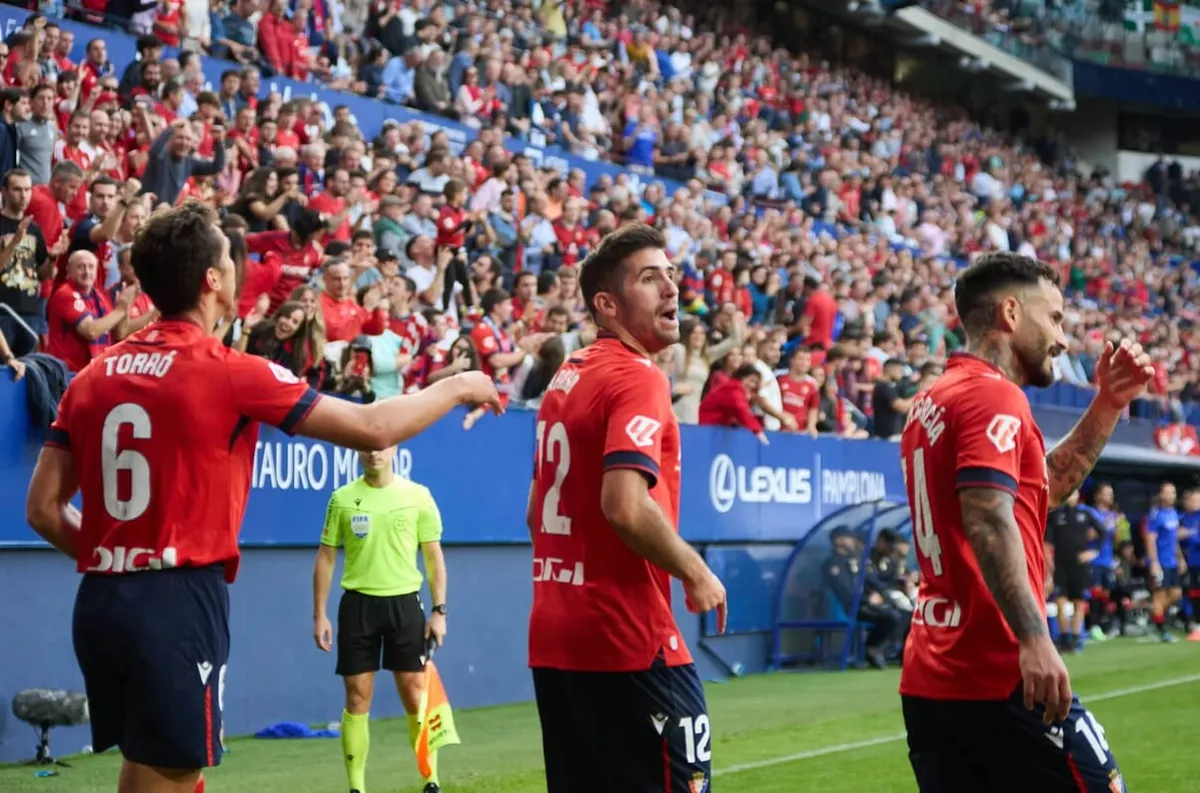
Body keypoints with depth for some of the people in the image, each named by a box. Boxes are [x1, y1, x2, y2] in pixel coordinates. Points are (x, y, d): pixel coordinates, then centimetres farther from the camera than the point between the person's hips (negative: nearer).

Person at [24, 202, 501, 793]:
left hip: (100, 602, 7)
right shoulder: (228, 372, -9)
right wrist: (457, 387, 12)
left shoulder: (91, 377, 8)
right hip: (178, 603, -7)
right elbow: (373, 429, -4)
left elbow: (43, 508, 9)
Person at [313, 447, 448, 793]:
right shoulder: (342, 498, 2)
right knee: (357, 699, 2)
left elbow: (434, 556, 5)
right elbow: (326, 557, 7)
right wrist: (319, 615, 2)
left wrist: (439, 610, -1)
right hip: (358, 604, 0)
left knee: (417, 696, 0)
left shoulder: (418, 495, 1)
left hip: (404, 602, 0)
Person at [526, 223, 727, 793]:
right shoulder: (638, 379, -13)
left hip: (555, 640, 9)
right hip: (628, 640, -9)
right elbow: (625, 506, -26)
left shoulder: (565, 378, 15)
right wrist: (696, 573, -12)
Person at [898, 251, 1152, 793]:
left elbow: (1044, 485, 29)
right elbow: (989, 519, -24)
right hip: (997, 677, -9)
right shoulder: (993, 396, -10)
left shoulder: (932, 403, 19)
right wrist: (1033, 637, -30)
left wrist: (1108, 405, 22)